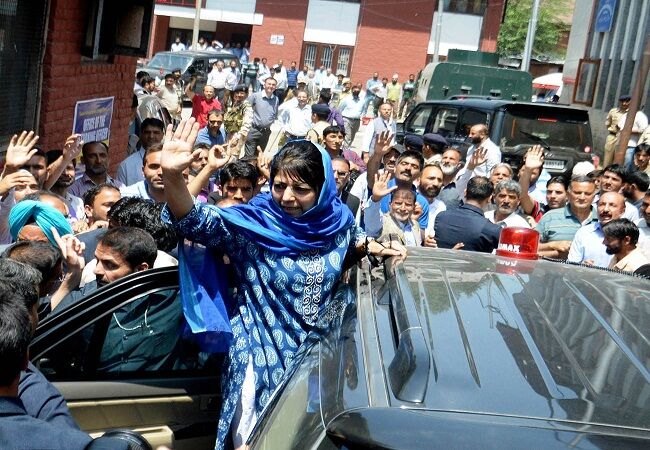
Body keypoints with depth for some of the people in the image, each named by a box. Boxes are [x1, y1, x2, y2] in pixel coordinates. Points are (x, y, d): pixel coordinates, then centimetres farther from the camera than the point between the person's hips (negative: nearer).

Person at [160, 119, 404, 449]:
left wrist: (373, 248, 0)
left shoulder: (338, 219, -5)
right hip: (264, 353, -3)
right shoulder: (252, 223, -16)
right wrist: (172, 175, -45)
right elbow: (197, 223, -30)